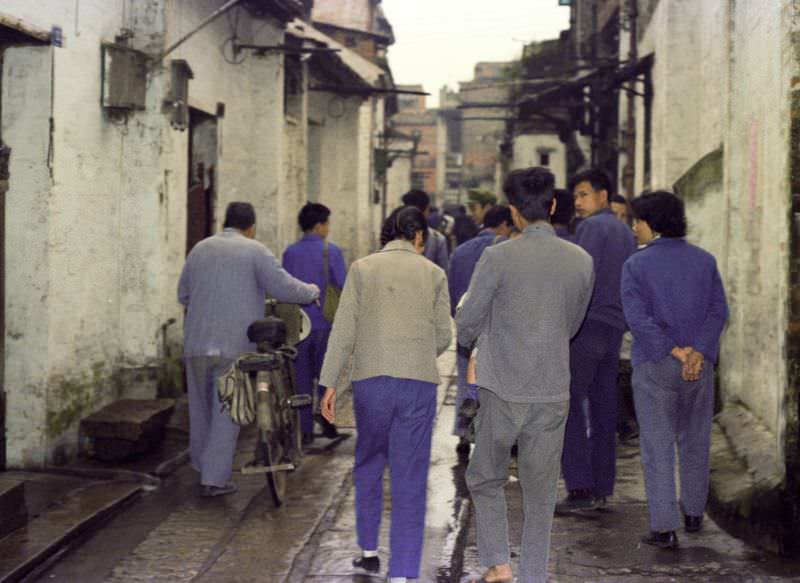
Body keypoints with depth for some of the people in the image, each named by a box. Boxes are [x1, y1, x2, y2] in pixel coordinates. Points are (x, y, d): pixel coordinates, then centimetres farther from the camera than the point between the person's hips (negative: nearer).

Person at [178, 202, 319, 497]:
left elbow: (183, 295, 20)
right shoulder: (255, 251, -3)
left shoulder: (200, 249, 12)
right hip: (236, 345, -4)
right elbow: (283, 287, -8)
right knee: (227, 411, 0)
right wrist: (312, 291, 10)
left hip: (197, 342, 4)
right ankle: (215, 477, -1)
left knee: (201, 405, 18)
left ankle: (201, 463, 31)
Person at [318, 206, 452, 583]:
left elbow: (344, 330, -1)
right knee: (409, 480, 2)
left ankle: (369, 550, 29)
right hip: (419, 382, -1)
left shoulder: (363, 268, 4)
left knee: (369, 465, 22)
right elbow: (443, 337, 8)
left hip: (371, 379, 1)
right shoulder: (433, 273, 5)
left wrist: (330, 383, 2)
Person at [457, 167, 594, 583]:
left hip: (503, 391, -3)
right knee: (540, 494, 12)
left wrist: (468, 337, 18)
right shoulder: (581, 261, 0)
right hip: (554, 393, 3)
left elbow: (465, 325, -5)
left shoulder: (498, 258, -11)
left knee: (485, 480, 16)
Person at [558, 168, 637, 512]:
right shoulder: (625, 232, 18)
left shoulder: (592, 227, -9)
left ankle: (580, 487, -13)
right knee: (603, 407, 9)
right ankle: (602, 487, 11)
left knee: (569, 405, -8)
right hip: (614, 328, 9)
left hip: (586, 325, -9)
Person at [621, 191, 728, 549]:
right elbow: (719, 311, -4)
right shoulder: (704, 261, 5)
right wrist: (696, 353, -13)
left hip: (654, 367, -4)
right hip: (701, 365, 4)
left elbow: (638, 318, -15)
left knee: (658, 445, 0)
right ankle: (693, 512, 31)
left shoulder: (636, 265, -6)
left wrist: (675, 352, -15)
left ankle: (664, 527, -3)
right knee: (695, 441, 18)